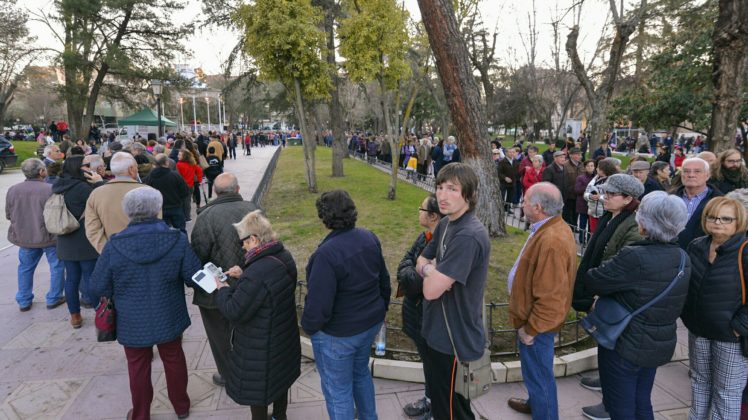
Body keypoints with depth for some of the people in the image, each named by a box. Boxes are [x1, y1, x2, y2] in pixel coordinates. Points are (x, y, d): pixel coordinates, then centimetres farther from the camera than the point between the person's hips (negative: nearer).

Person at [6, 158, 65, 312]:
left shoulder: (12, 190, -4)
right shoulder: (50, 189, -20)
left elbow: (8, 215, 7)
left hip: (24, 236, 5)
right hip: (49, 236, -5)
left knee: (25, 268, 20)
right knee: (56, 266, 12)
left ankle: (24, 301, 28)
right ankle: (53, 299, 19)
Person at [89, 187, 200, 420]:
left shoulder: (114, 246, -18)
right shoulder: (177, 240, -18)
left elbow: (98, 287, -9)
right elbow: (194, 277, -12)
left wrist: (119, 293, 11)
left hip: (133, 322, -1)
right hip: (169, 318, 1)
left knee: (138, 366, 18)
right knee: (174, 359, 21)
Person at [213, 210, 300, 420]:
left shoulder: (257, 273, -34)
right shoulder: (285, 256, -6)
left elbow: (235, 312, -26)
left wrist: (223, 290, -10)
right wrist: (243, 276, 4)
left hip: (260, 347, -9)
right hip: (284, 337, 9)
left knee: (257, 388, 14)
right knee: (280, 377, 27)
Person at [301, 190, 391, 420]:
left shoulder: (327, 254, -29)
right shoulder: (369, 238, -6)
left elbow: (318, 305, -27)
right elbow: (384, 280, 6)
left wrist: (308, 326, -6)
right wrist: (380, 310, 21)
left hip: (338, 334, -8)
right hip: (370, 323, 8)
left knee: (338, 391, 13)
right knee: (361, 372, 30)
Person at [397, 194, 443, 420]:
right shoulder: (425, 237, -1)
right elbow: (405, 262, 4)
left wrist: (412, 275, -15)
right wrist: (414, 274, -16)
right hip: (417, 313, 9)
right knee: (427, 359, 26)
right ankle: (430, 399, 48)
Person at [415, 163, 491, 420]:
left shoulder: (468, 236, -29)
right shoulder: (446, 224, 2)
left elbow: (431, 290, -31)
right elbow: (421, 261, 10)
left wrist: (431, 272, -9)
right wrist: (432, 269, -12)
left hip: (455, 340, -9)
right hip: (439, 332, 9)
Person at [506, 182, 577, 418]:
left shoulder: (551, 241, -32)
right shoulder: (554, 228, 2)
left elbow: (551, 299, -31)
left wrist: (530, 329, -19)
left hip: (536, 324, -10)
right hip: (535, 318, 10)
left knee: (538, 374, 10)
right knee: (536, 371, 29)